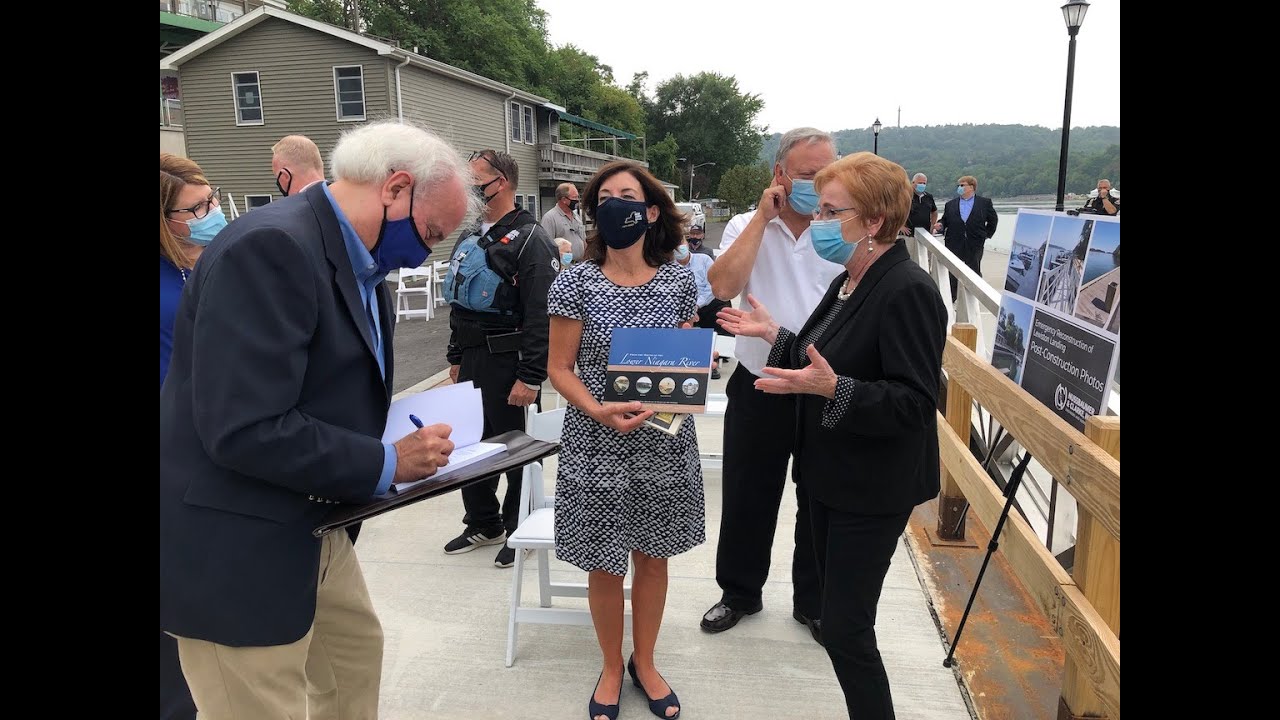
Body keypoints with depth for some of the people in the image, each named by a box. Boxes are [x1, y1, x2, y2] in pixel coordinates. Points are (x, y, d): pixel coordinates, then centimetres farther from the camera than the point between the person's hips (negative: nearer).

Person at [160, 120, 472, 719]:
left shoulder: (361, 266, 7)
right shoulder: (272, 247, -24)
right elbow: (246, 431, -30)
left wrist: (412, 443, -2)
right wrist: (386, 463, -21)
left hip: (314, 528, 10)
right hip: (236, 551, -9)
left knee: (357, 655, 24)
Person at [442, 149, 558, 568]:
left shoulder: (529, 240, -13)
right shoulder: (470, 238, 14)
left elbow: (541, 315, -20)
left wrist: (530, 377, -22)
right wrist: (455, 358, 19)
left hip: (507, 361, -8)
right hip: (471, 360, 8)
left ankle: (519, 530, 22)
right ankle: (483, 525, 32)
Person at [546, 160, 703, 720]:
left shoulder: (679, 281, -1)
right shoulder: (576, 282, -8)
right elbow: (559, 369, -5)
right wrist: (600, 411, -22)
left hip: (665, 442, 2)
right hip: (598, 444, -2)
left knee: (653, 557, 16)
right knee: (605, 565, 11)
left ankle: (644, 663, 39)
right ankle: (611, 668, 36)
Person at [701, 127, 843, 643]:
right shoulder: (746, 227, -2)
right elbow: (722, 286, -20)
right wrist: (762, 218, -16)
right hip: (758, 392, 0)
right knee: (747, 499, 14)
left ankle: (813, 603, 37)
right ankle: (740, 593, 37)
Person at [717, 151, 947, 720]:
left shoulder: (907, 291, -21)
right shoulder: (850, 283, 8)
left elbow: (915, 401, -26)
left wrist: (831, 388, -36)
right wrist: (775, 335, 8)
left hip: (872, 491, -10)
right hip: (831, 476, 10)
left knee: (844, 627, -2)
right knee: (839, 614, 21)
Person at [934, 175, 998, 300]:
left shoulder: (985, 203, 5)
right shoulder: (950, 204, 10)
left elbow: (993, 220, 13)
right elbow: (945, 220, 11)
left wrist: (986, 234, 7)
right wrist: (940, 225, -10)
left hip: (975, 246, -1)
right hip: (954, 245, 1)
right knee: (951, 274, 2)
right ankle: (950, 299, 12)